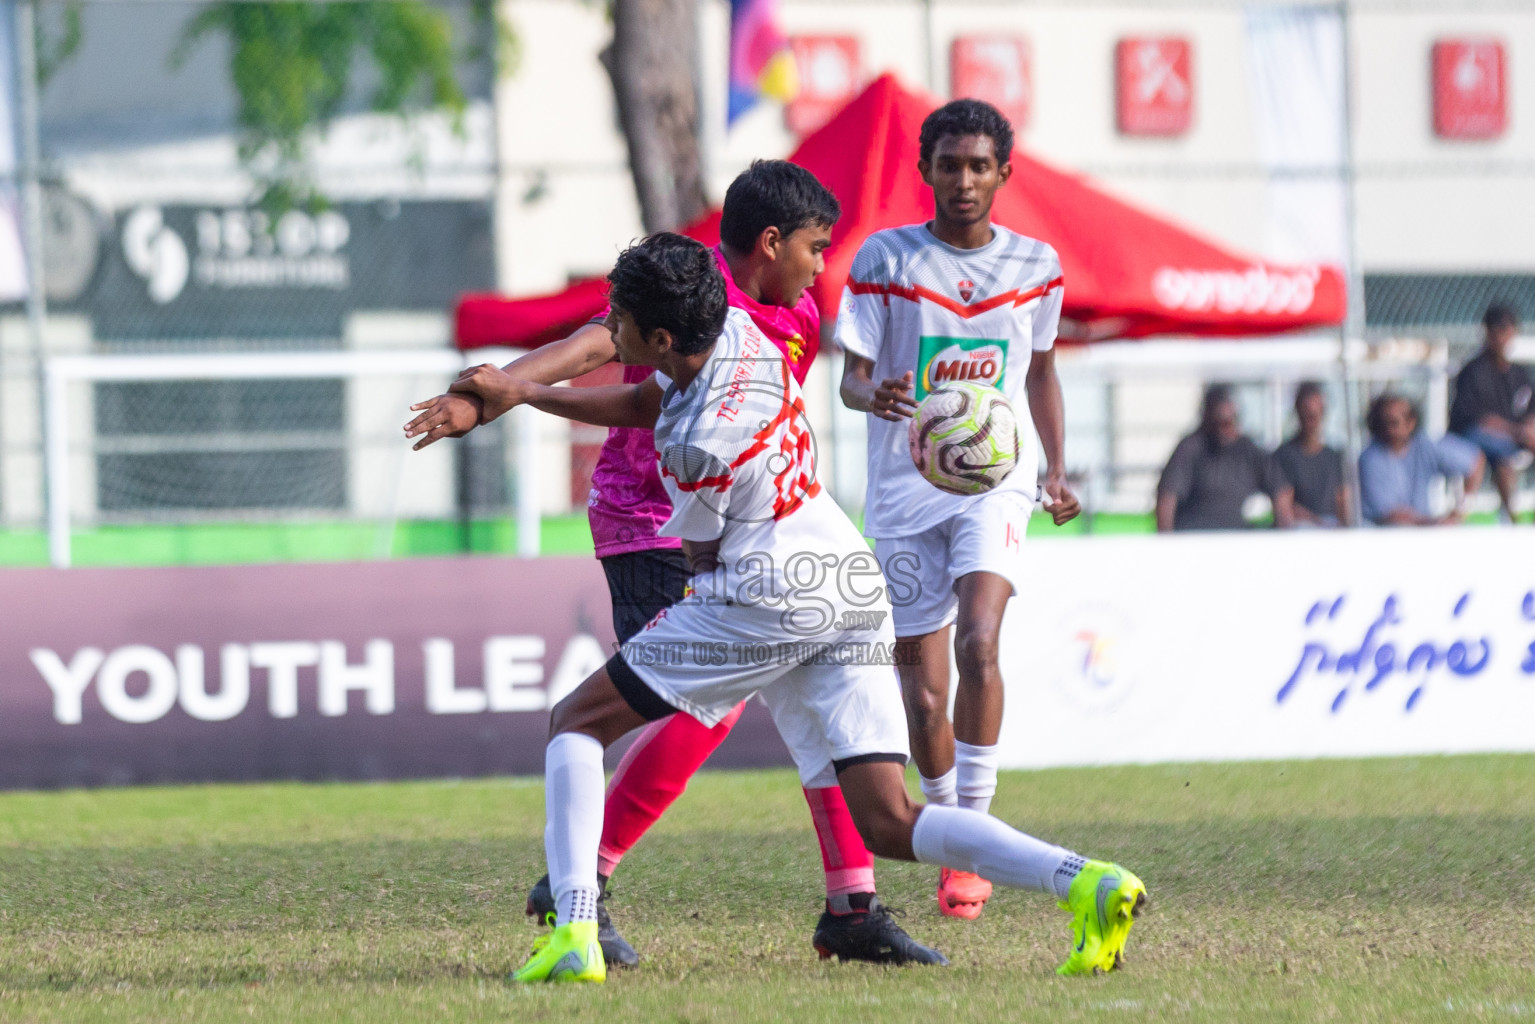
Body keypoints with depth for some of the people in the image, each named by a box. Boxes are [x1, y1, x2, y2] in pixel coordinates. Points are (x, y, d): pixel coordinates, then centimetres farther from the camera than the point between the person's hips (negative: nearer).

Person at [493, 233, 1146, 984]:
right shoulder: (736, 330, 4)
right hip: (857, 590, 8)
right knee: (886, 824, 3)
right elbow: (646, 403, 25)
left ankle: (574, 932, -8)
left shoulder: (697, 443, -18)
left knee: (577, 721, 6)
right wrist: (526, 393, 24)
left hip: (767, 600, -8)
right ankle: (1085, 883, -17)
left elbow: (702, 557, 1)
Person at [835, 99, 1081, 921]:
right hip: (904, 491, 0)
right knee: (922, 695, 2)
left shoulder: (1035, 266, 5)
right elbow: (852, 374, -4)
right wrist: (874, 395, -27)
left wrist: (1057, 471, 13)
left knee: (978, 643, -25)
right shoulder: (886, 259, -3)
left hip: (996, 482, 0)